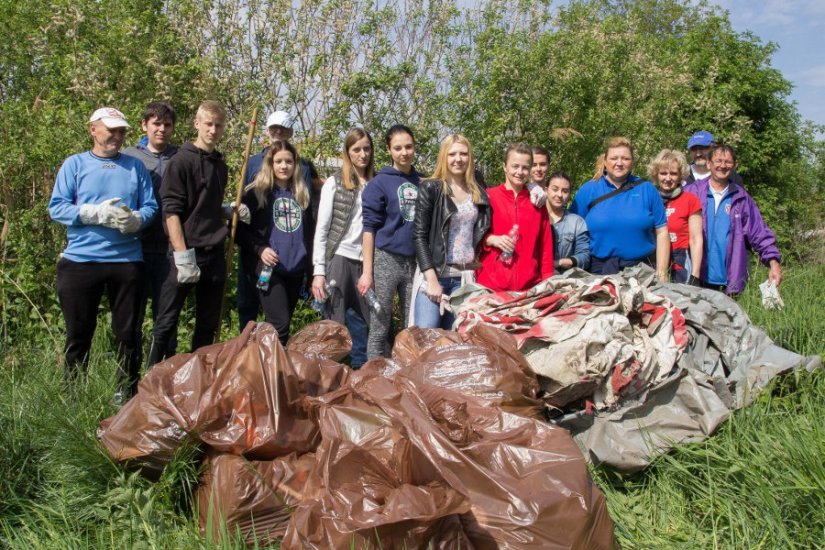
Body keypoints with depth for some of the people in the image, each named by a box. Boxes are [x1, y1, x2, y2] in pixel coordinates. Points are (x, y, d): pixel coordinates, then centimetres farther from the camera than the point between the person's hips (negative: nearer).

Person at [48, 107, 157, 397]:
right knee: (79, 331, 7)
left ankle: (127, 392, 19)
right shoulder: (75, 164, 6)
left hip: (126, 260, 1)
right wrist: (97, 213, -16)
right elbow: (56, 207, -3)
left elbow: (151, 206, 4)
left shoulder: (135, 166, 10)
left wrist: (136, 219, -17)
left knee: (127, 331, 8)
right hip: (80, 260, -1)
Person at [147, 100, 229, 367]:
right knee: (166, 324, -1)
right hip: (187, 254, -6)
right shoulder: (181, 161, -6)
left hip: (215, 254, 7)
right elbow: (171, 211, -13)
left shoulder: (221, 165, 14)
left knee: (208, 325, 11)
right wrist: (183, 256, -19)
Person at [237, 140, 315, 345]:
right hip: (268, 269, -4)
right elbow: (238, 228, -1)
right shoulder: (256, 193, 0)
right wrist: (260, 249, -14)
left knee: (282, 325, 11)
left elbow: (309, 232, 18)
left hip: (296, 270, 5)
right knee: (280, 326, -13)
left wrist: (309, 266, 14)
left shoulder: (301, 194, 13)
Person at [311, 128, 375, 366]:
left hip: (368, 261, 3)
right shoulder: (335, 183, 1)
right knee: (336, 324, 2)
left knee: (371, 321, 6)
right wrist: (319, 271, -9)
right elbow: (321, 229, -2)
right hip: (339, 259, -3)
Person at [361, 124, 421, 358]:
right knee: (379, 330, 3)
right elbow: (369, 227, -4)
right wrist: (367, 272, -9)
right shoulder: (379, 183, -2)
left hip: (416, 261, 4)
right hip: (386, 260, -4)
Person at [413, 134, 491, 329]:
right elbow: (419, 235, -6)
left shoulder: (479, 193, 11)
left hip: (466, 277, 4)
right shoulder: (430, 188, -1)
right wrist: (432, 279, -14)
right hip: (434, 275, -4)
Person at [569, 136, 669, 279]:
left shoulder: (647, 189, 5)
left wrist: (661, 273, -1)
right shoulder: (587, 190, 3)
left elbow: (661, 232, 5)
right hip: (599, 270, 0)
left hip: (642, 269, 1)